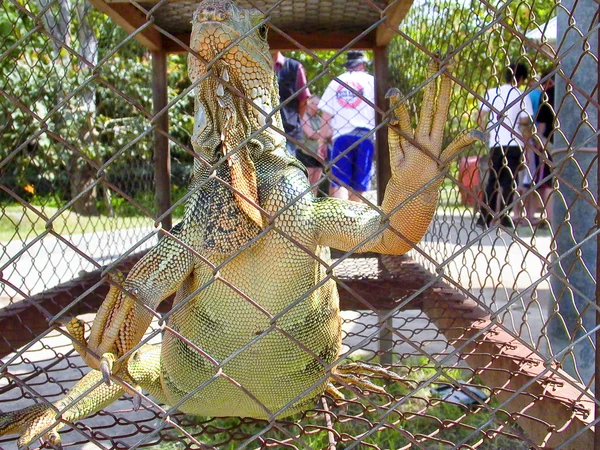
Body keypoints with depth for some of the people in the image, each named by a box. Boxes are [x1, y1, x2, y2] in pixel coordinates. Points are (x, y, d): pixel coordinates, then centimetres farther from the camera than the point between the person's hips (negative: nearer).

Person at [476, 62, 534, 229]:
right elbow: (525, 120, -6)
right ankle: (504, 217, -4)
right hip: (513, 143, -3)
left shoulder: (492, 92, 9)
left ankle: (484, 217, 7)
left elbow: (480, 117, 4)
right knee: (509, 180, 1)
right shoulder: (522, 95, 1)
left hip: (495, 144, 3)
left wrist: (487, 131, 16)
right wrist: (523, 122, 16)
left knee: (492, 180, 10)